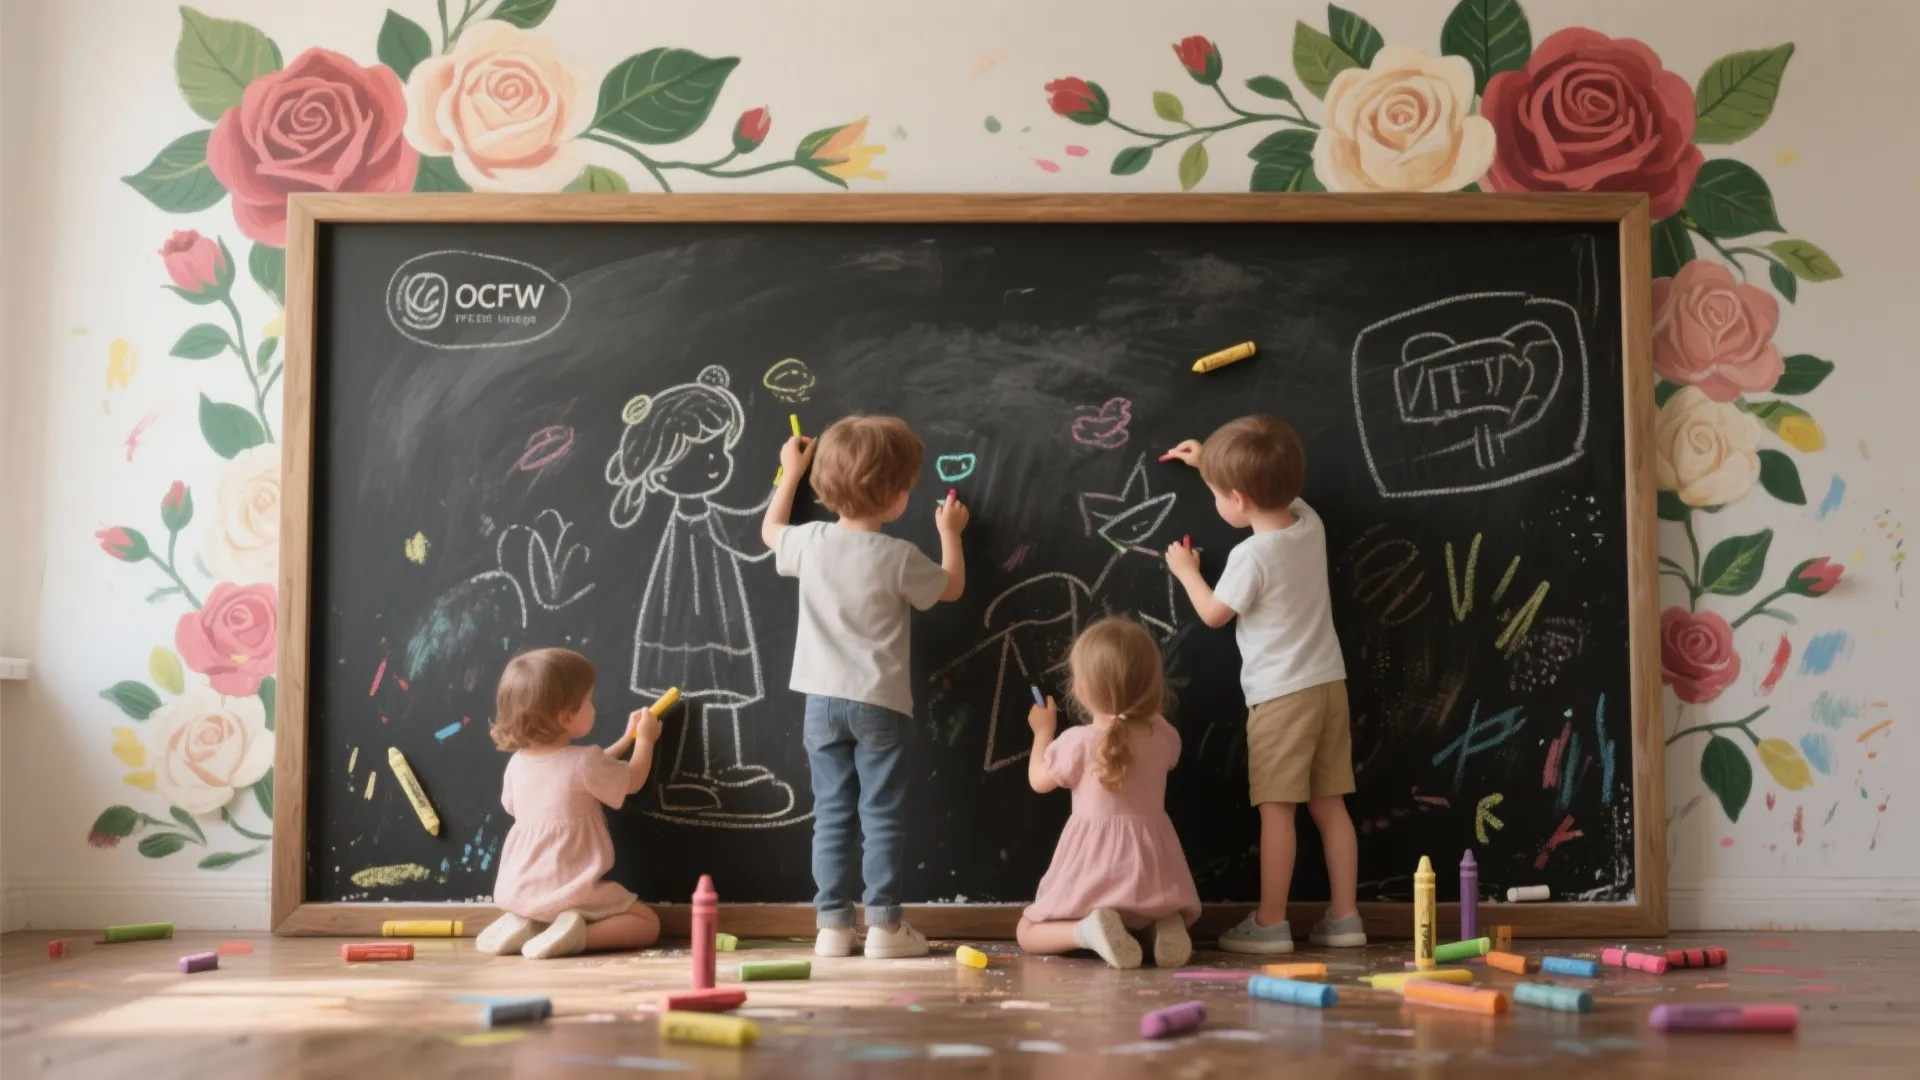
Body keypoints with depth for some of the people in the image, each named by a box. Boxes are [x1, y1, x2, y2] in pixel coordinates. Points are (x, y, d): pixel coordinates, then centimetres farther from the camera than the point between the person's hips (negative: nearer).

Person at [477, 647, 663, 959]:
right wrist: (645, 739, 17)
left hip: (518, 891, 6)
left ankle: (522, 924, 5)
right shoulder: (585, 761, -17)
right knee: (647, 922, 8)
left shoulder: (517, 764, 3)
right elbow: (633, 781, 1)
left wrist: (625, 742, 25)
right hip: (569, 891, -6)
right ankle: (576, 935, -16)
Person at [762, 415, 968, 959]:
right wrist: (950, 533, 20)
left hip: (822, 700, 4)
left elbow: (770, 530, 22)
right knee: (882, 813, 3)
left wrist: (790, 473, 33)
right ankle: (884, 923, 3)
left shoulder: (810, 542, -1)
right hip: (880, 702, -4)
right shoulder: (899, 557, -13)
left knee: (832, 813, 9)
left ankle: (833, 924, 10)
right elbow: (951, 587, 5)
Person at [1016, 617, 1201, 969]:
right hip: (1151, 871, 4)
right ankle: (1164, 924, -4)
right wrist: (1150, 711, 26)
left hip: (1095, 870, -4)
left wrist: (1042, 730, 20)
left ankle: (1088, 928, -18)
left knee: (1028, 933, 13)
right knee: (1171, 915, 35)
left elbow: (1039, 781, 6)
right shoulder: (1164, 736, -1)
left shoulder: (1078, 741, -13)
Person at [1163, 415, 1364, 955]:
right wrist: (1214, 462, 31)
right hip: (1328, 685, 8)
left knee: (1277, 809, -2)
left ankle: (1269, 924, 3)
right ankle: (1344, 917, 14)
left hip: (1282, 696, -8)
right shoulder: (1308, 521, 3)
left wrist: (1186, 571, 12)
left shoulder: (1251, 556, -18)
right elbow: (1268, 490, 26)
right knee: (1329, 805, 11)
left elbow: (1214, 614, -4)